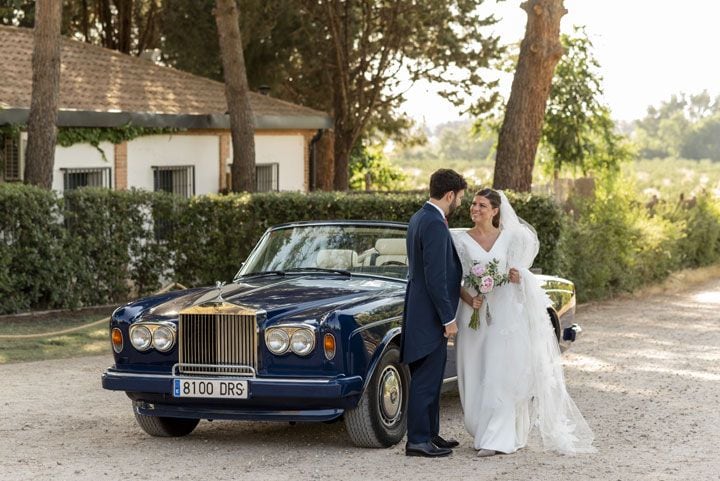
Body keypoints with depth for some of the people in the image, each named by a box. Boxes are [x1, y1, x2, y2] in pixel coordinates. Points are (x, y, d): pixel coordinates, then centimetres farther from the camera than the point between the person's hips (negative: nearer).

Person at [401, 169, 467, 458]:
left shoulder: (419, 218, 13)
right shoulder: (435, 225, -19)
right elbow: (435, 278, -22)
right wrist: (448, 319, -17)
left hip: (421, 311, 10)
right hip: (430, 315, -10)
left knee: (431, 378, 16)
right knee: (425, 379, -5)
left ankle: (430, 434, 24)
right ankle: (418, 441, -1)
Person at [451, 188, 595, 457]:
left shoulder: (509, 238, 5)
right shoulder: (461, 240, 3)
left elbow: (517, 272, 12)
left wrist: (517, 277, -12)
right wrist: (470, 300, -16)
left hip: (504, 312, -1)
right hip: (474, 313, 1)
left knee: (500, 374, -6)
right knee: (474, 376, 2)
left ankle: (496, 439, -8)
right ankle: (483, 432, 16)